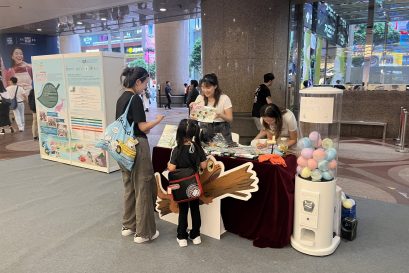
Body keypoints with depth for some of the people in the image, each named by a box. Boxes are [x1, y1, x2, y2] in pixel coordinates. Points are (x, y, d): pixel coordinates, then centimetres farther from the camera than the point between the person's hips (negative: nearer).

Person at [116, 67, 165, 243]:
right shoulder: (135, 99, -16)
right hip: (137, 147, -9)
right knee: (143, 188, 1)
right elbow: (143, 127, -16)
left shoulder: (121, 99, 11)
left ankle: (128, 225, 29)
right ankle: (143, 232, 10)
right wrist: (158, 120, 0)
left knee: (129, 187, 17)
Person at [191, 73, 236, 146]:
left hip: (221, 130, -2)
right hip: (204, 130, 2)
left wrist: (220, 115, -26)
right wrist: (192, 108, -12)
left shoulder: (224, 98, -6)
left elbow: (230, 119, -7)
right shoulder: (200, 98, 4)